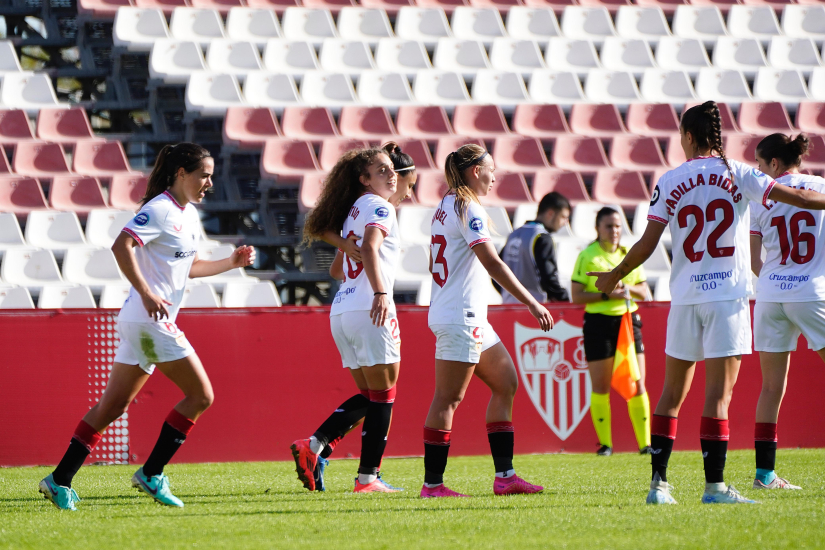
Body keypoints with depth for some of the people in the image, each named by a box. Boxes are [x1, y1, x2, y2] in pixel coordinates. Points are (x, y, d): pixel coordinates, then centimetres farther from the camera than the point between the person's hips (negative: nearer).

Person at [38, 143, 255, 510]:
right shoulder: (160, 210, -12)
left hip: (150, 321, 9)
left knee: (112, 406, 8)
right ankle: (151, 474, -4)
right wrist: (146, 293, -27)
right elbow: (121, 246, -23)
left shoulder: (190, 214, 17)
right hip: (149, 319, -9)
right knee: (200, 395, -7)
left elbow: (188, 267, 28)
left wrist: (231, 263, 19)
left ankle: (60, 480, 8)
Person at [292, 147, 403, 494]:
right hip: (369, 311, -9)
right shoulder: (379, 208, -5)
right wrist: (380, 292, -37)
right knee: (382, 396, -1)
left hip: (341, 311, 9)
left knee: (368, 396, 14)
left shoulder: (353, 211, 21)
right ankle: (367, 478, -3)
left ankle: (312, 447, -2)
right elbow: (369, 249, -24)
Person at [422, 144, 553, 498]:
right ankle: (432, 483, -7)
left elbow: (433, 265, 23)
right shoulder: (468, 209, -13)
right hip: (461, 318, -10)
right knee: (448, 398, -8)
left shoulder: (446, 207, 16)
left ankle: (504, 476, 9)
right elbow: (492, 263, -21)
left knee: (506, 383, 10)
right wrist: (532, 304, -20)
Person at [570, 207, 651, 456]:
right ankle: (605, 443, 8)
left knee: (637, 385, -1)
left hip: (628, 321, 3)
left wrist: (628, 288, -6)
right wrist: (607, 295, -16)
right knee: (600, 387, -1)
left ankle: (645, 442, 3)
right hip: (598, 322, -3)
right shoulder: (587, 257, -1)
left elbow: (645, 292, 15)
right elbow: (576, 296, -6)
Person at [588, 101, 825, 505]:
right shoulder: (738, 175, -2)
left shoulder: (670, 182, 2)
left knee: (673, 392, 11)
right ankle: (714, 485, -8)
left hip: (685, 297, 2)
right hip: (728, 295, -2)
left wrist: (615, 276, 17)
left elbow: (646, 245, 2)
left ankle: (659, 483, 8)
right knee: (718, 393, -4)